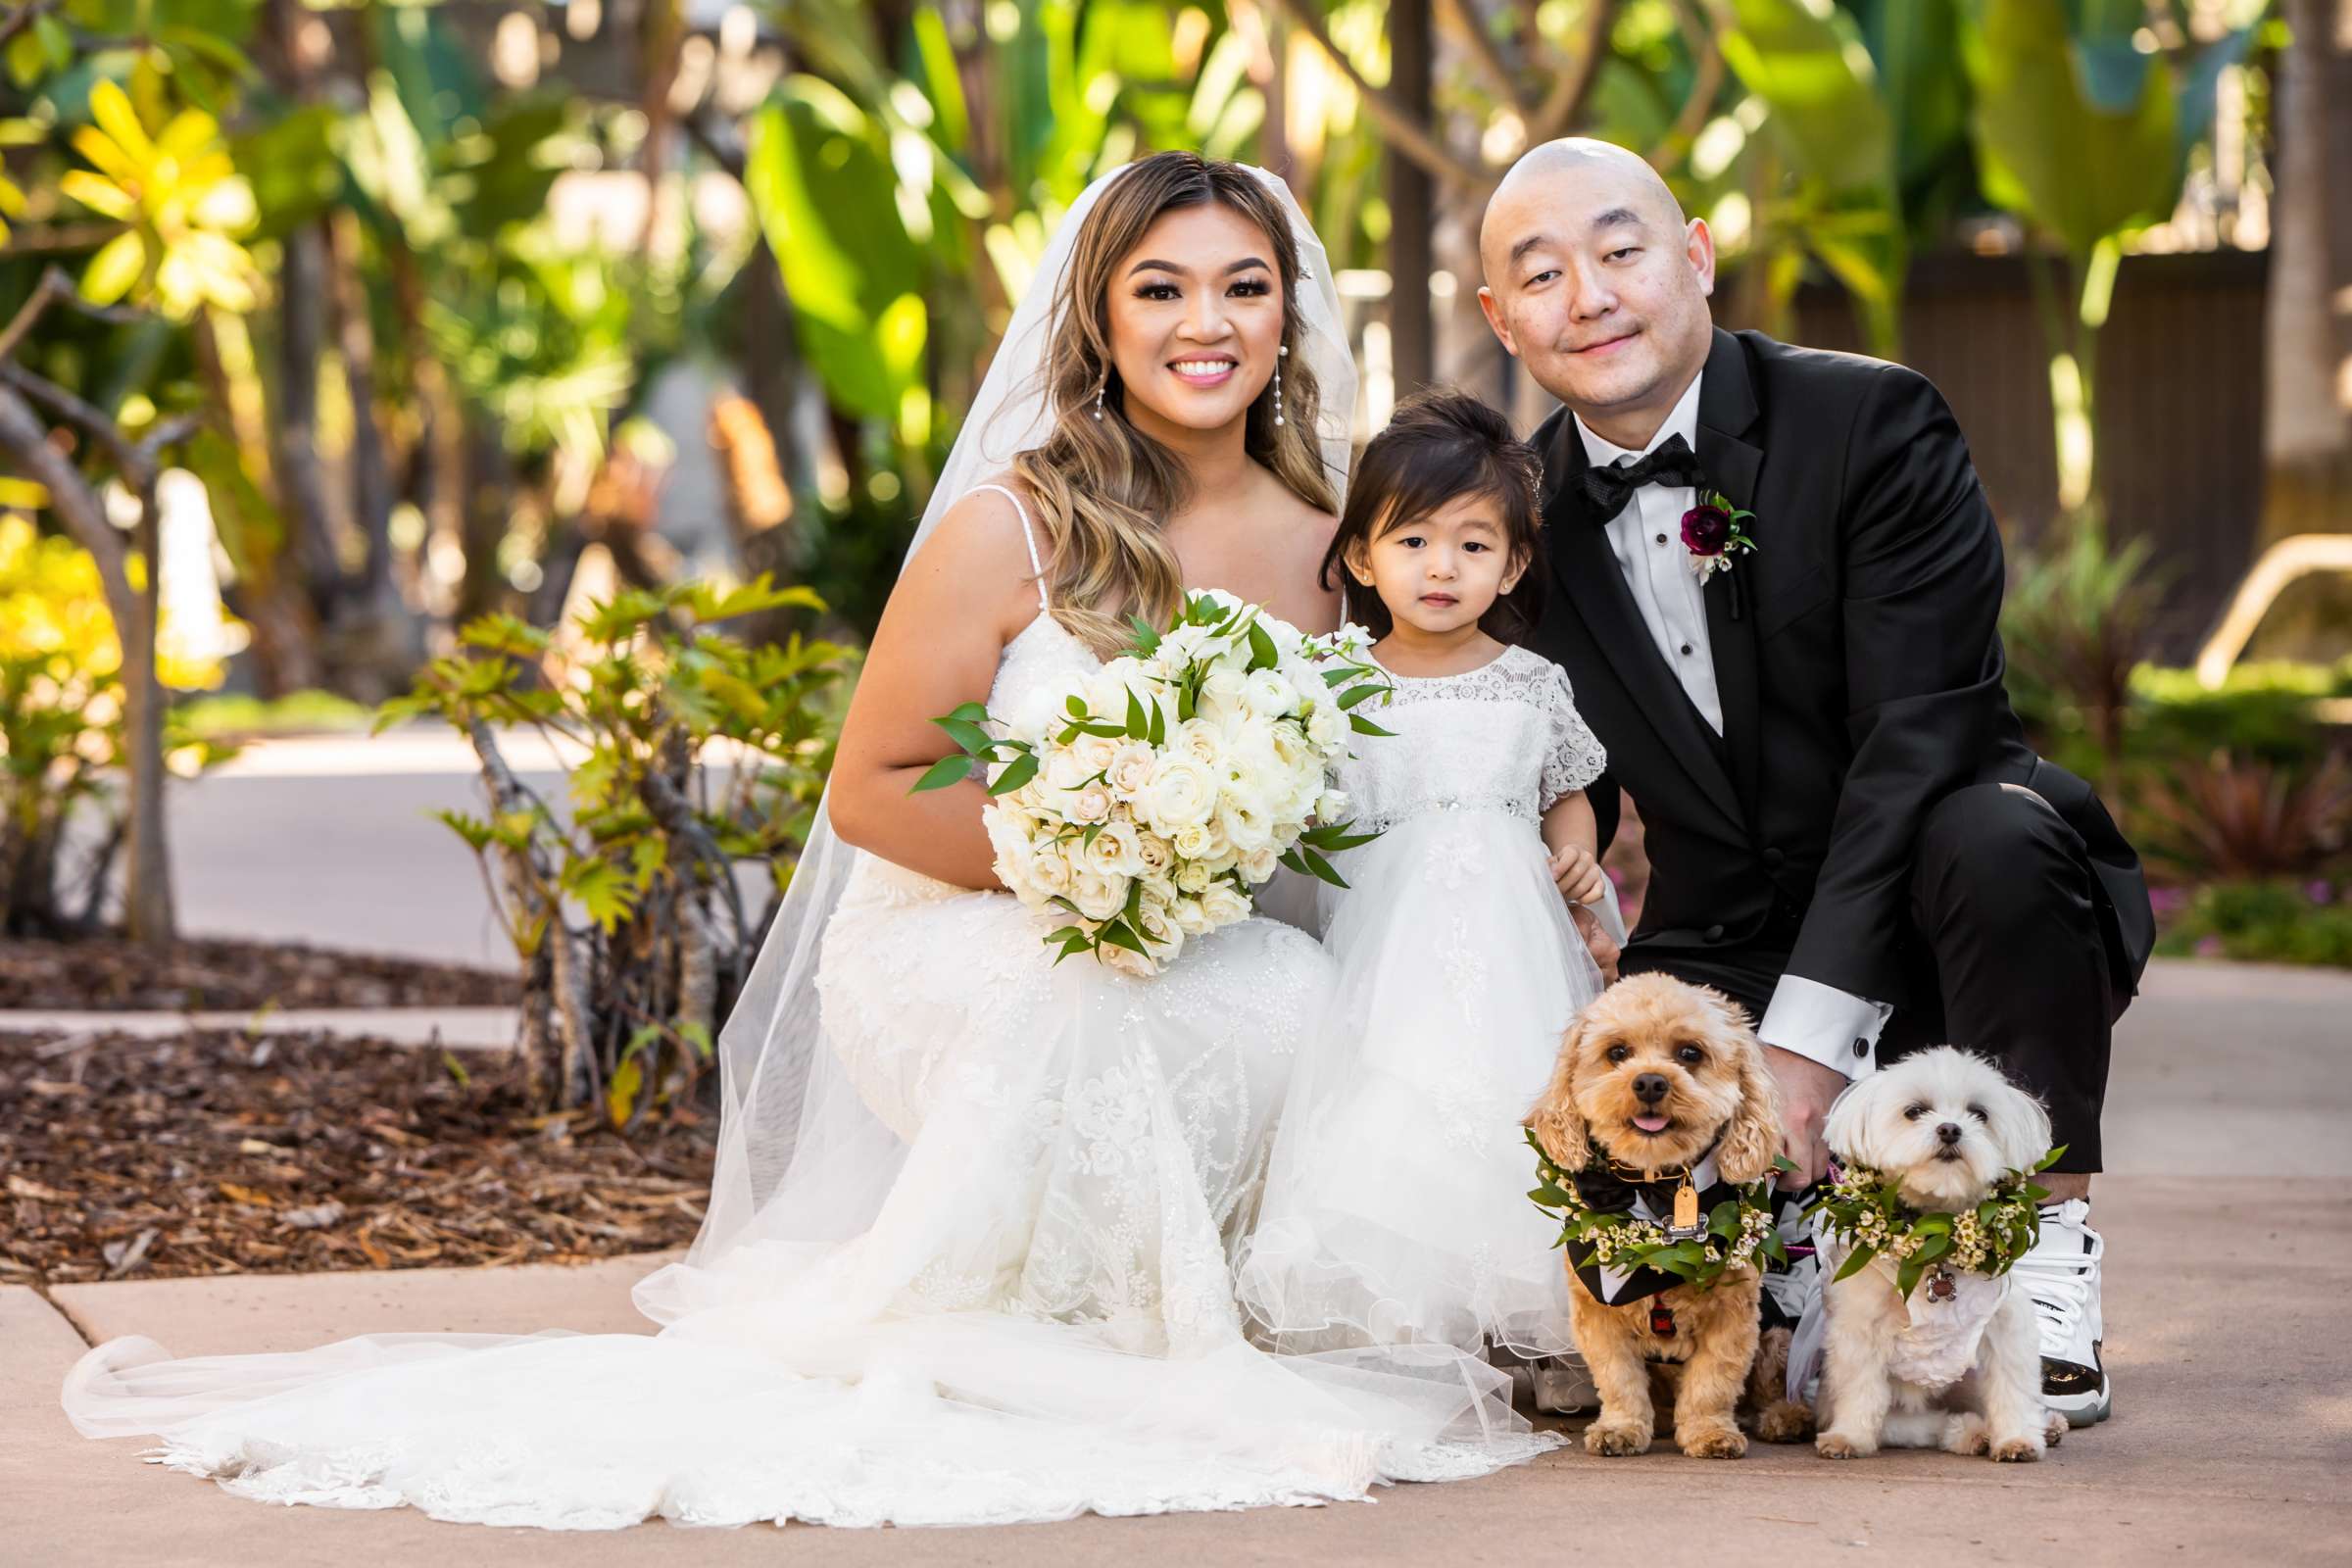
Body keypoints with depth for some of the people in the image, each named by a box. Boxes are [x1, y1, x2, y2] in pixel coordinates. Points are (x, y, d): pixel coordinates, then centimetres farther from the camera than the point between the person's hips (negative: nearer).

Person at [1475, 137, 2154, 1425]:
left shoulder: (1872, 425, -13)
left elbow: (1920, 733, -21)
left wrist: (1810, 1030, -28)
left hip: (1922, 929, -3)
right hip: (1724, 957, 3)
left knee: (1991, 838, -37)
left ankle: (2046, 1244, -18)